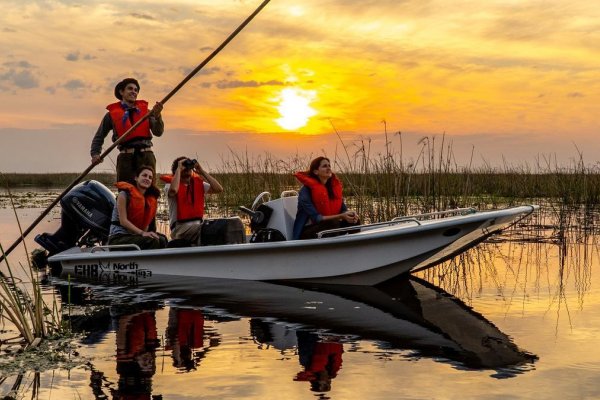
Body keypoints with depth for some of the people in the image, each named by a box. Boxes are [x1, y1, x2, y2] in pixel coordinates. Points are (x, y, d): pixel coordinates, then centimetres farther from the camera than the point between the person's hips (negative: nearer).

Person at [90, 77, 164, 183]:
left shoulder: (145, 111, 15)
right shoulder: (112, 114, 11)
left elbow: (158, 132, 4)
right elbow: (99, 137, 18)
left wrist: (157, 116, -14)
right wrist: (95, 153, 1)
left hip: (146, 156, 1)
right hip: (126, 158, -1)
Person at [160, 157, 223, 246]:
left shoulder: (198, 183, 13)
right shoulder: (170, 184, 0)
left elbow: (219, 189, 1)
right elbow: (173, 190, -26)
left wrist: (202, 171, 1)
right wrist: (179, 169, -14)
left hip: (198, 225, 5)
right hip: (180, 227, -5)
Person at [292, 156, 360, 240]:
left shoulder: (334, 186, 5)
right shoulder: (306, 190, -15)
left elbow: (343, 209, 3)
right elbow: (316, 218, -22)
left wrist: (351, 213, -22)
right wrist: (341, 216, -31)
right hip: (308, 232, -6)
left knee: (354, 221, -14)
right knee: (333, 224, -32)